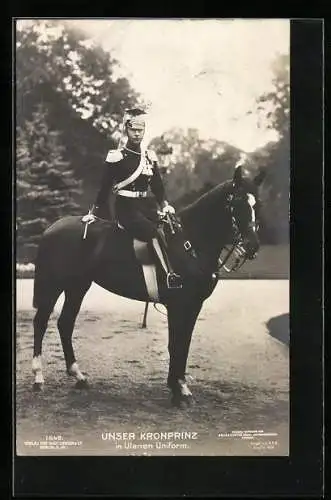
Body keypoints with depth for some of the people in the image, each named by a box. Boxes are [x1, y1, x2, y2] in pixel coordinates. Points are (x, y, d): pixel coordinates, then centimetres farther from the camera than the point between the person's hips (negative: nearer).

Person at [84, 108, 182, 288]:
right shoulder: (116, 157, -2)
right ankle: (171, 275, -37)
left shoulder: (150, 156, 12)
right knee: (154, 232, -29)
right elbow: (105, 188, 1)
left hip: (148, 207, 7)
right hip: (126, 208, -7)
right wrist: (94, 213, 0)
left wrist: (164, 205, 6)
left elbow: (158, 186, 19)